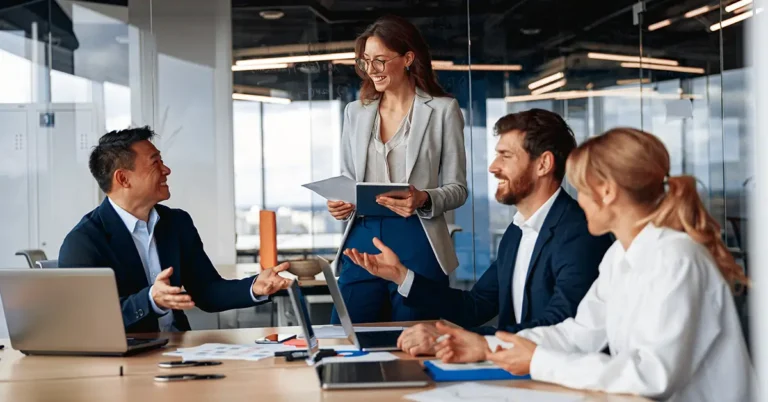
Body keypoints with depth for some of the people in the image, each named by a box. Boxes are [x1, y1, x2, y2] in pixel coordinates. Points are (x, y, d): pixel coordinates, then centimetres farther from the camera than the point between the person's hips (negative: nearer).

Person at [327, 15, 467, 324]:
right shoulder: (355, 112, 13)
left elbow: (457, 188, 1)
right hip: (362, 242, 4)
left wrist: (424, 200, -19)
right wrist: (339, 204, -2)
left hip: (417, 244, -3)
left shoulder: (443, 110, 1)